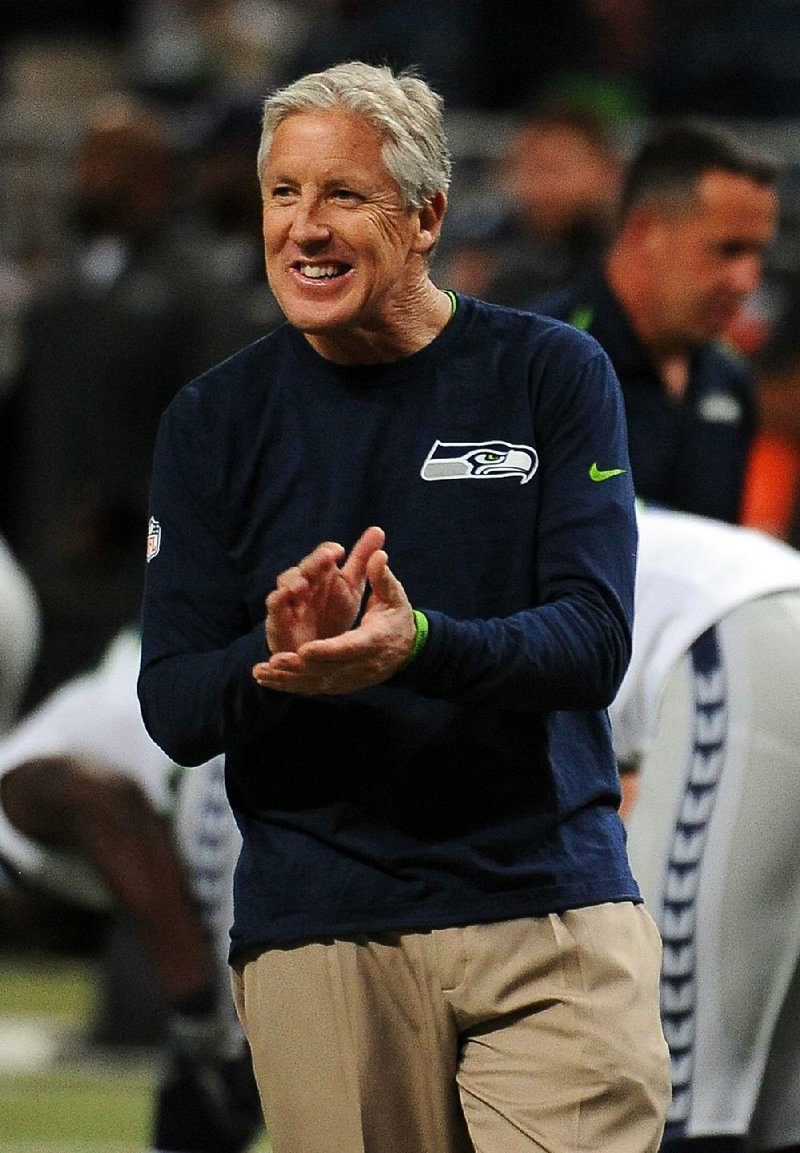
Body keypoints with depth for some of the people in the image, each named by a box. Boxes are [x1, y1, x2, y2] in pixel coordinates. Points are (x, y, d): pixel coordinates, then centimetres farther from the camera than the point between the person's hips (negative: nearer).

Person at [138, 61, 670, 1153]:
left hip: (554, 909, -1)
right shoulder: (214, 421, 6)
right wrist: (278, 660, -21)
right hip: (317, 928, 1)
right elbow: (174, 711, 2)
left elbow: (593, 644, -8)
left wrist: (419, 646, -28)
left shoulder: (552, 375, 1)